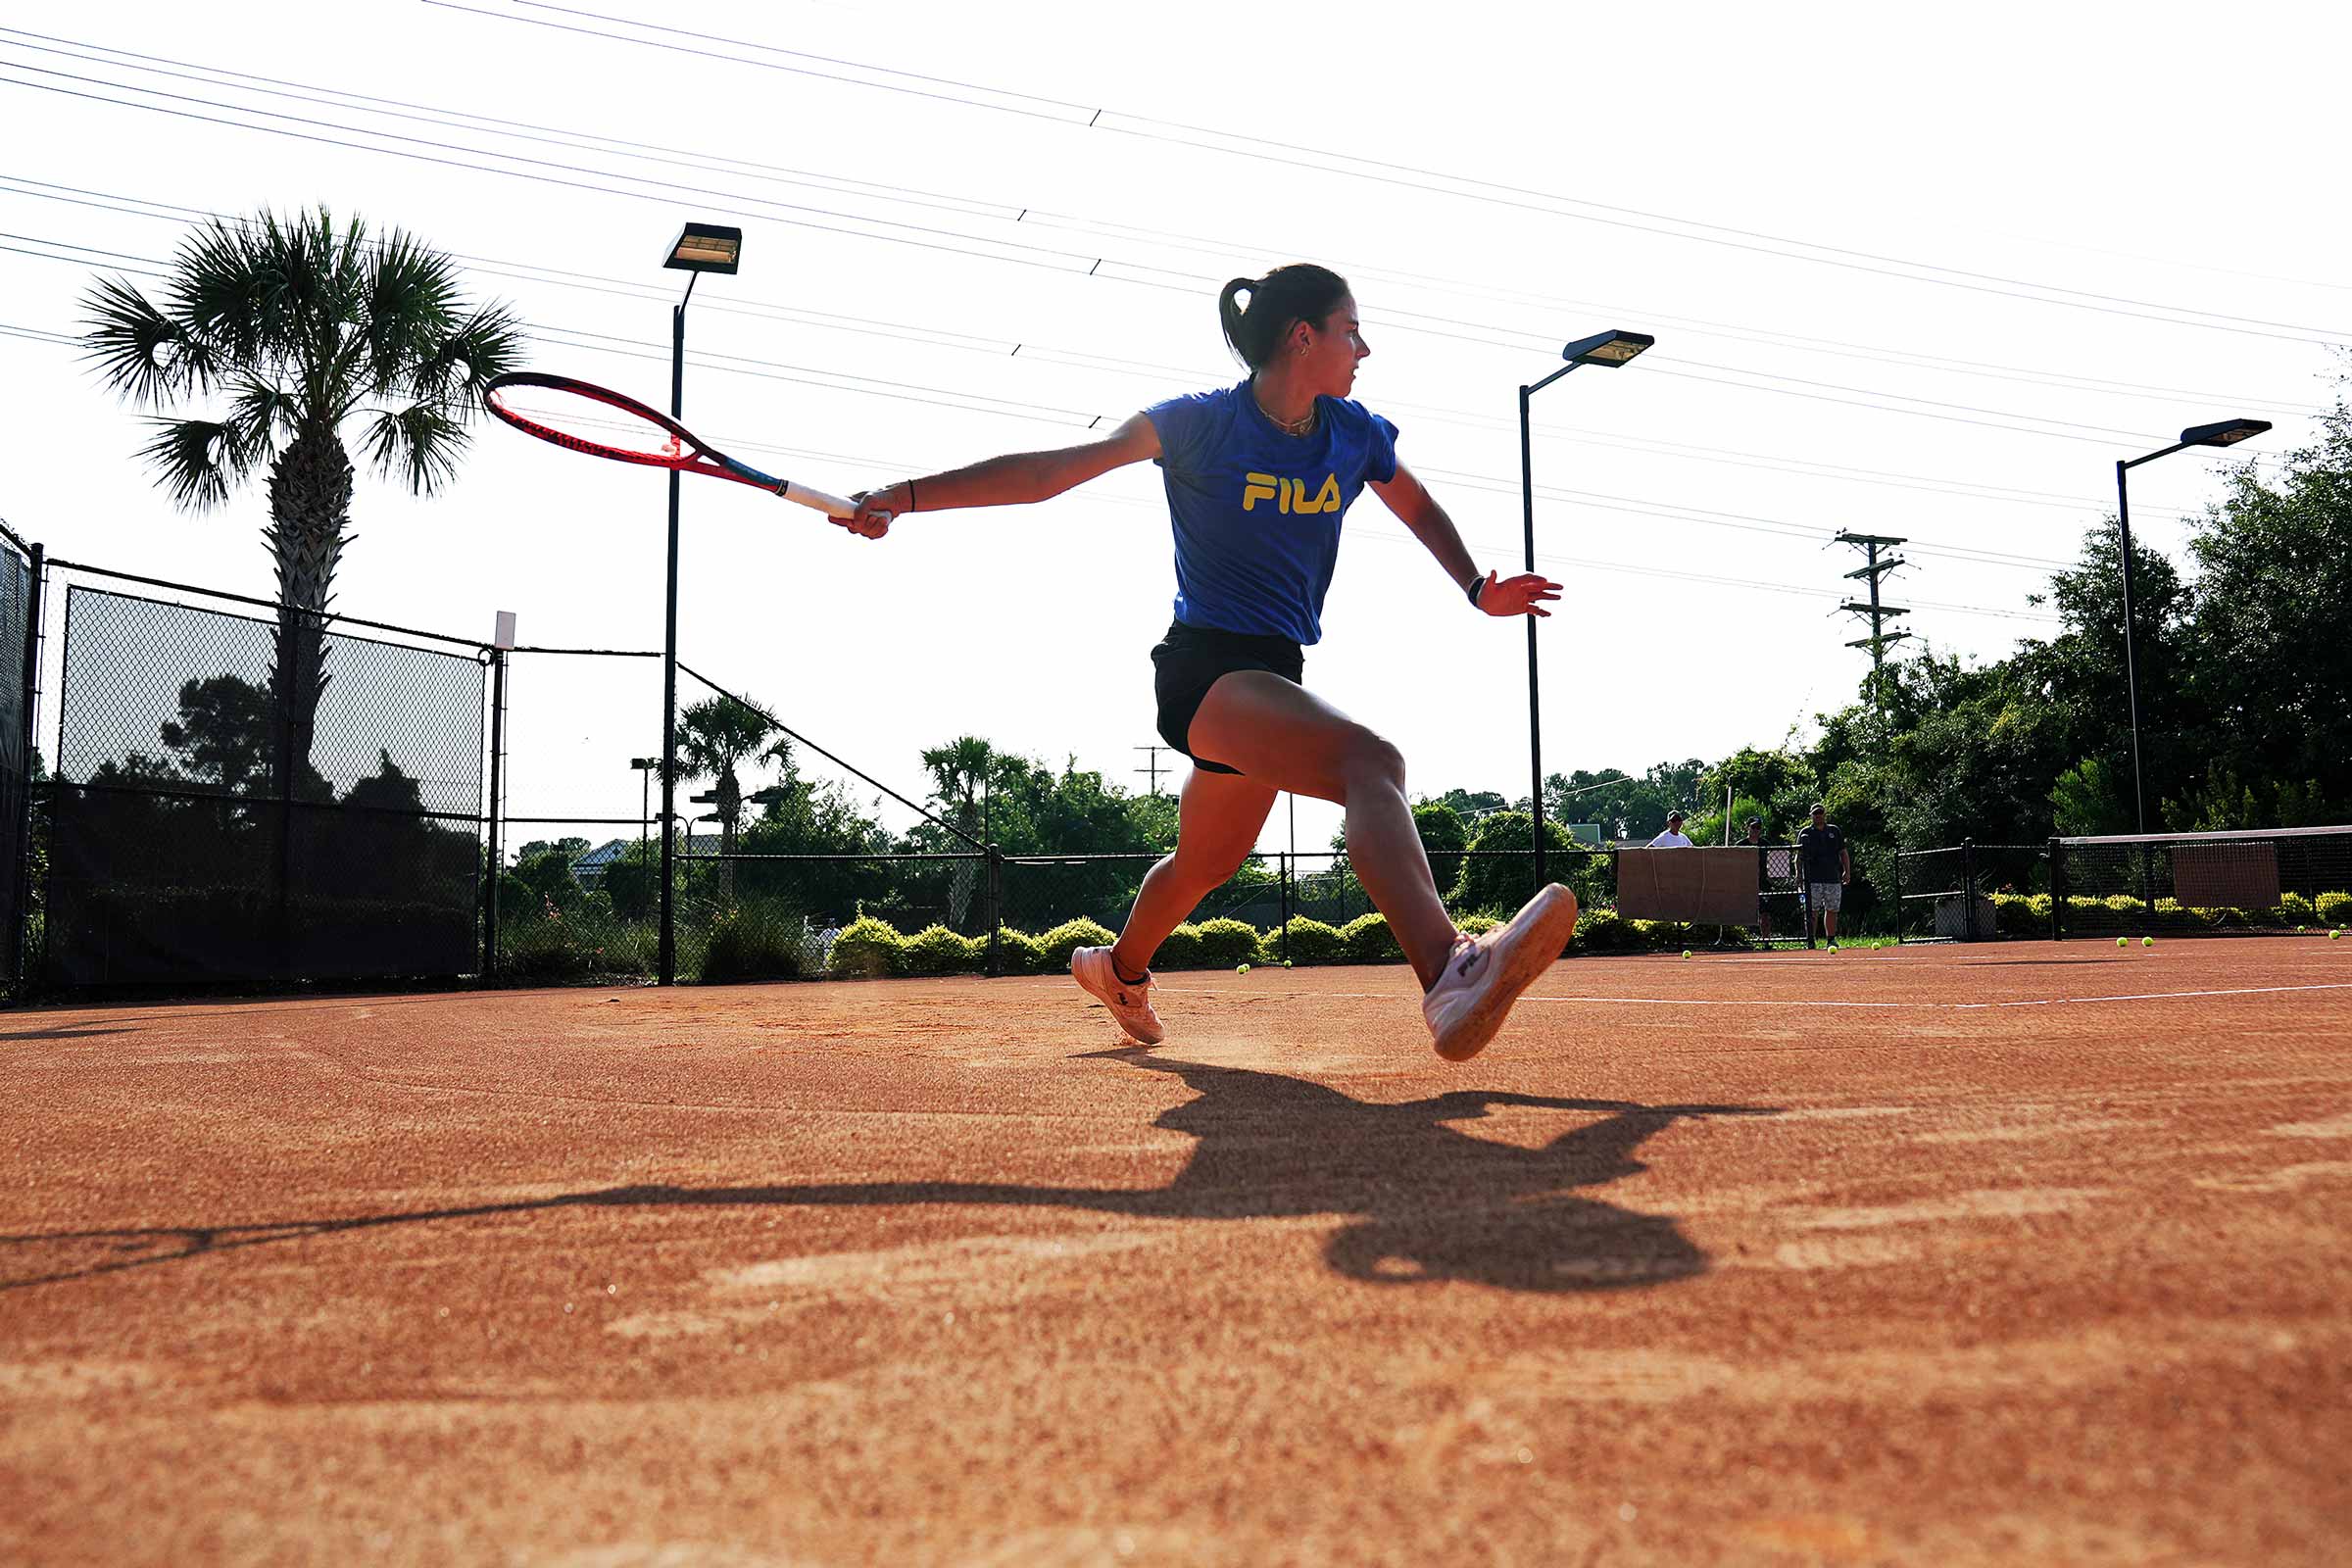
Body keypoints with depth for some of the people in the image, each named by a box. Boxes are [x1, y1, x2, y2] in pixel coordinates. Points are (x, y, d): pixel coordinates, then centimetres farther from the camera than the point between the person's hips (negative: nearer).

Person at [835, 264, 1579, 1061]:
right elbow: (1051, 471, -12)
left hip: (1273, 674, 8)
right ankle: (1450, 977, -55)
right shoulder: (1200, 424, -9)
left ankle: (1120, 969, 55)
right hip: (1205, 667, -8)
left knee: (1206, 861, 25)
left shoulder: (1356, 434, 6)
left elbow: (1421, 512, 25)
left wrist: (1478, 591, 11)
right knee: (1371, 760, -35)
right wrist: (908, 495, -19)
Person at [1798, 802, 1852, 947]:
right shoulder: (1805, 833, 7)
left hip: (1833, 878, 3)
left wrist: (1847, 871, 6)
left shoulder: (1834, 831, 14)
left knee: (1832, 910, 7)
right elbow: (1799, 856, 5)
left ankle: (1831, 940, 14)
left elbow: (1843, 853, 15)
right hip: (1812, 879, -3)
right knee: (1812, 911, -6)